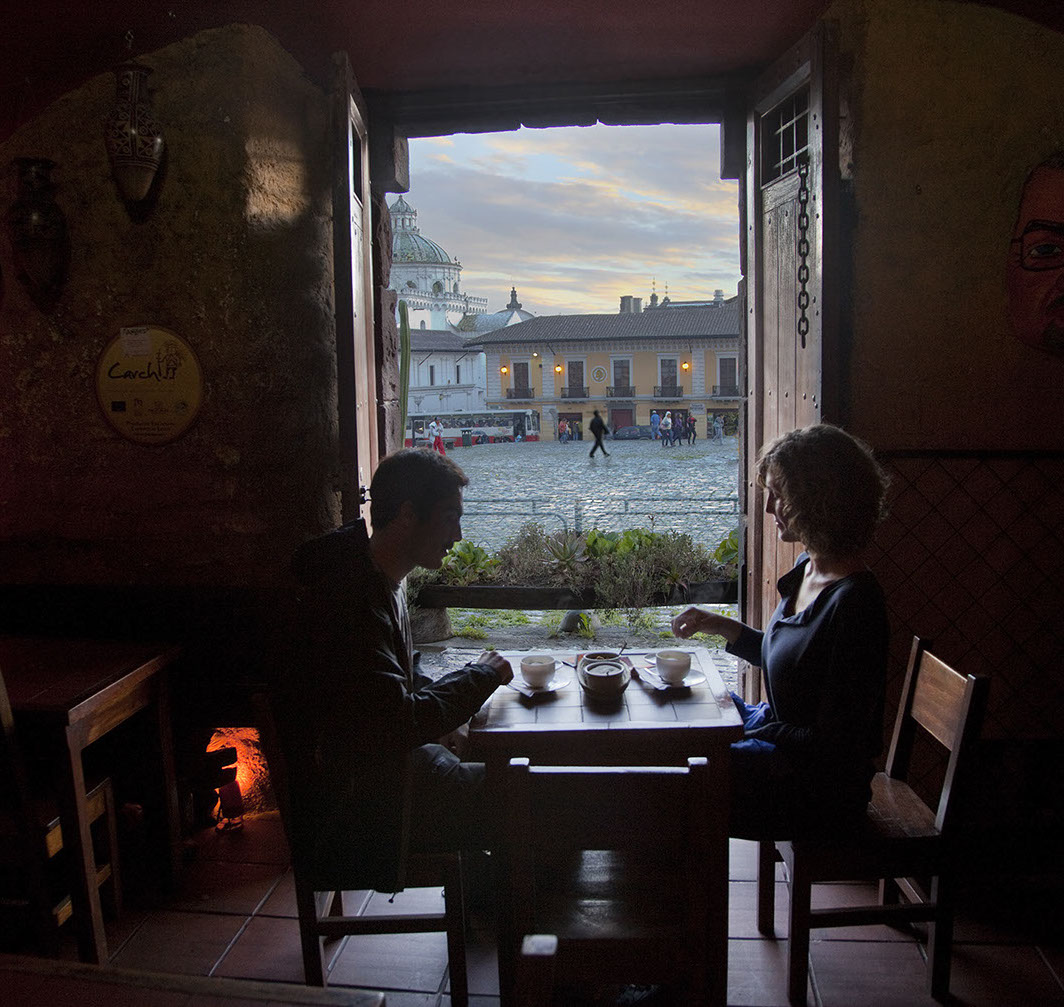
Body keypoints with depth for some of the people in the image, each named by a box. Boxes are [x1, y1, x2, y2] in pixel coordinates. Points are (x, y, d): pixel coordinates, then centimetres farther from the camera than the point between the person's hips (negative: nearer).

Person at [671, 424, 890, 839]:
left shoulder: (853, 602, -28)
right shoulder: (806, 569, 1)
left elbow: (834, 744, -24)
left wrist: (756, 732, -16)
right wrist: (721, 625, 6)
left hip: (819, 785, -9)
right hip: (776, 733, 9)